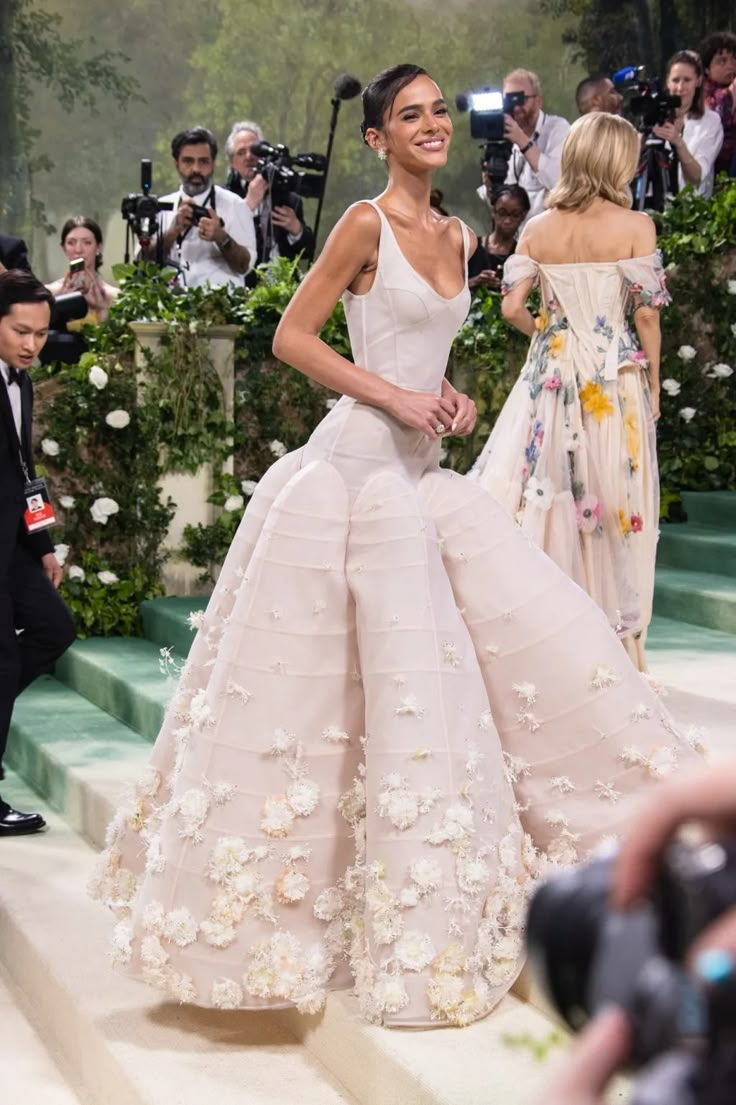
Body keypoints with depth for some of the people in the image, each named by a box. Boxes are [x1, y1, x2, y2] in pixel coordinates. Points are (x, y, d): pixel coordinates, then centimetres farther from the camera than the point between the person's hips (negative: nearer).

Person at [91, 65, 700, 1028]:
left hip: (425, 473, 8)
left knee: (535, 641, 5)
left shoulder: (456, 236, 13)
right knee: (391, 682, -5)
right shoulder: (365, 223, -9)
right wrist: (395, 398, -15)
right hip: (360, 468, -8)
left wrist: (454, 397, 4)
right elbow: (291, 337, -9)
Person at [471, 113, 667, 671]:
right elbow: (646, 315, -8)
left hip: (551, 375, 3)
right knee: (614, 507, 5)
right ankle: (615, 641, 14)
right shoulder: (636, 227, -8)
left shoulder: (539, 228, 2)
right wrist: (653, 388, 3)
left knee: (545, 499, 9)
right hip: (615, 383, -3)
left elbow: (512, 308, -2)